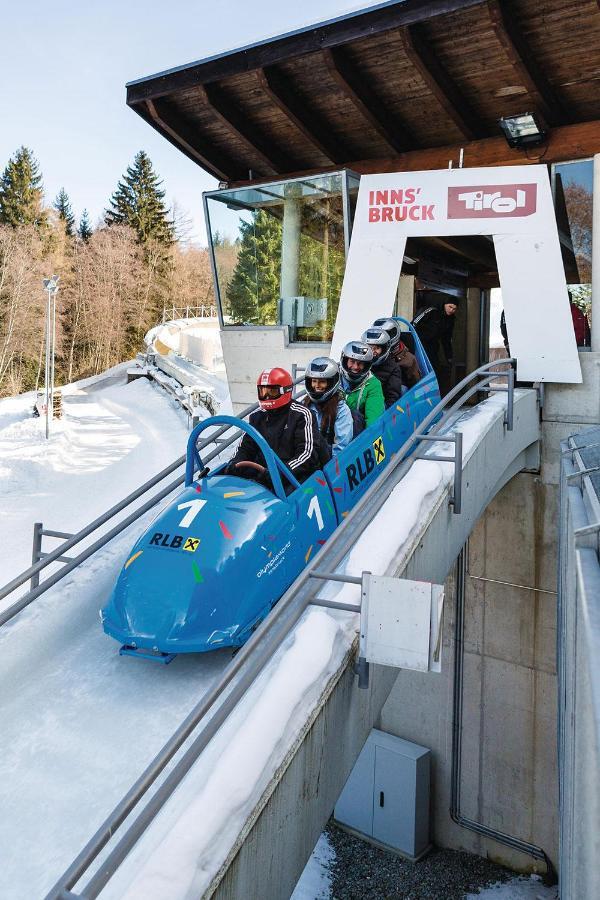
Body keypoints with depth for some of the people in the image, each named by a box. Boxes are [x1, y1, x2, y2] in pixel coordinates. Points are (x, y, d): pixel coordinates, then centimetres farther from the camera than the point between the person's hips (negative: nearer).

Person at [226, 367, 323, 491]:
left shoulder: (300, 415, -3)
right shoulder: (257, 416, 15)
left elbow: (308, 453, -12)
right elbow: (246, 448, 16)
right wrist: (233, 465, -7)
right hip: (262, 473, 6)